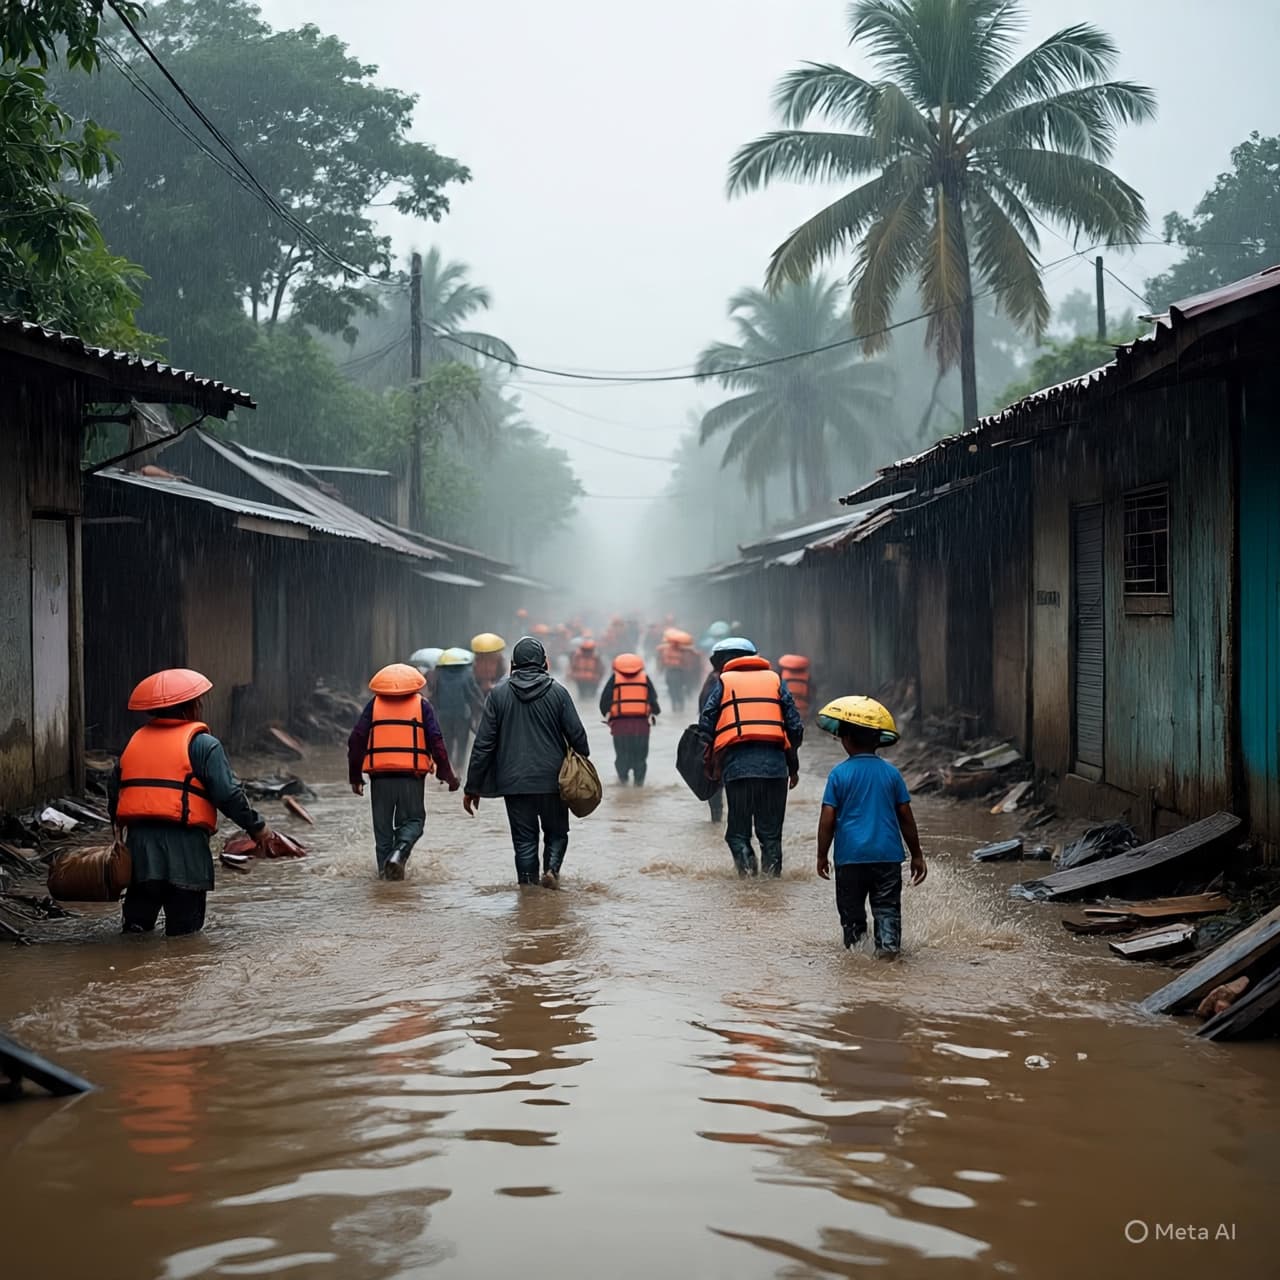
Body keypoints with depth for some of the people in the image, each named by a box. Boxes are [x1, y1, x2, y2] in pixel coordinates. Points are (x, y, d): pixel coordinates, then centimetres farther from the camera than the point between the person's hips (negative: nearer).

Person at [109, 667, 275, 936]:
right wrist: (257, 826, 0)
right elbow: (228, 794, -12)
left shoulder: (134, 741, 15)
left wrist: (123, 826, 30)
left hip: (139, 844, 5)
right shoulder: (203, 744, -4)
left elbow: (114, 793, 18)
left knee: (137, 925, 11)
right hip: (184, 846, -5)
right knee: (184, 933, 3)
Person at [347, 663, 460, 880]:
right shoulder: (421, 705, 6)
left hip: (380, 774, 1)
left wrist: (355, 776, 11)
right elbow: (436, 741, -1)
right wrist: (447, 774, 5)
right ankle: (399, 852, -18)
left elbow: (356, 740, 5)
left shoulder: (374, 704, 9)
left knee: (382, 823, 12)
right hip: (412, 774, -1)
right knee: (413, 820, 7)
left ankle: (385, 868, 8)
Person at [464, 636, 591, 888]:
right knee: (557, 831, 16)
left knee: (524, 839, 9)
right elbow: (577, 735, -2)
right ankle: (552, 868, -6)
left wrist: (472, 787, 3)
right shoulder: (558, 692, -2)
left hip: (514, 782, 0)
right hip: (552, 781, 0)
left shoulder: (499, 694, 0)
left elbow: (483, 744, -1)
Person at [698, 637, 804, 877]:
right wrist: (793, 766, 17)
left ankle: (747, 870, -14)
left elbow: (706, 725, 3)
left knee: (738, 831, 5)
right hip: (774, 764, 2)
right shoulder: (775, 679, 15)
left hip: (737, 765, -2)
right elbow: (795, 725, 10)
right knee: (771, 832, 10)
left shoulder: (723, 682, 10)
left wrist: (710, 762, 17)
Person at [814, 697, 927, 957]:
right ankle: (888, 945, -10)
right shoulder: (891, 773, 3)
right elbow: (906, 817, 6)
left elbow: (827, 820, -6)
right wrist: (917, 855, 14)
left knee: (851, 910, 11)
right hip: (888, 855, 2)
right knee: (887, 907, 6)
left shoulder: (840, 774, -5)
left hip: (851, 855, -2)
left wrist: (822, 855, 5)